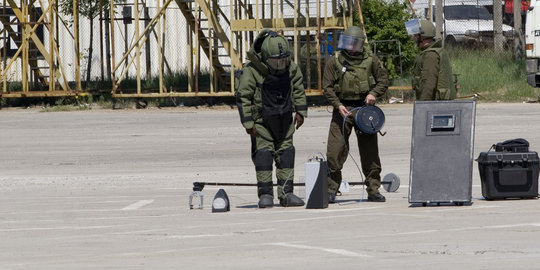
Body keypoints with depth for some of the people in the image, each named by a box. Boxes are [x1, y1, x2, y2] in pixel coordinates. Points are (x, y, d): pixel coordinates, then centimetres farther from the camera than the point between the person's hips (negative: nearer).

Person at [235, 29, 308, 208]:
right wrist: (248, 123, -19)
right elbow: (243, 97, -17)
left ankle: (286, 193, 6)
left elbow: (298, 89, 10)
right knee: (263, 153, -8)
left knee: (286, 152, 2)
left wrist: (300, 112, 8)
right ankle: (265, 195, -4)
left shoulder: (291, 68, -5)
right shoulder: (251, 71, -20)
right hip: (261, 121, -4)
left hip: (284, 119, 4)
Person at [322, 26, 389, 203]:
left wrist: (374, 94, -8)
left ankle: (373, 190, 10)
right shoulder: (334, 62, 2)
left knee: (369, 150, 3)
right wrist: (338, 105, -13)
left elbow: (383, 80, 11)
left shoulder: (370, 60, 6)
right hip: (343, 108, -1)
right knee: (335, 150, -7)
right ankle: (331, 190, 1)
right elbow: (327, 87, 1)